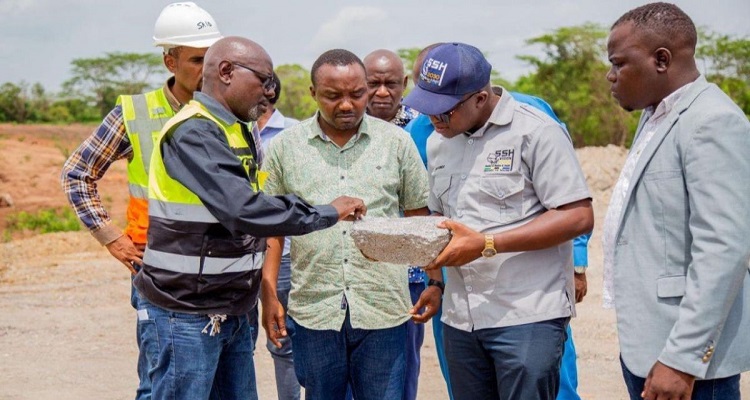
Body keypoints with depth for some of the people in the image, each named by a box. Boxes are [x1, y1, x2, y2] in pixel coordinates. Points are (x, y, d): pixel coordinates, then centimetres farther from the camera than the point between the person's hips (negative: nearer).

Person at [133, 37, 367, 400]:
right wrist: (326, 214, -20)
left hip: (231, 312, 9)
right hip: (188, 313, -9)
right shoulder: (193, 132, -18)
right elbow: (242, 210, -28)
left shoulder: (238, 131, 12)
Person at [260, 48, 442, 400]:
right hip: (313, 310, 1)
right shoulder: (284, 147, 4)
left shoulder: (397, 142, 4)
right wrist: (268, 296, 2)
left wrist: (435, 282, 3)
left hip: (383, 309, 0)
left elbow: (419, 218, 9)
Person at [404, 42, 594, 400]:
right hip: (460, 317, 7)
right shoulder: (437, 142, 13)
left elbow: (578, 217, -14)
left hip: (527, 317, -6)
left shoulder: (535, 132, -9)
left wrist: (486, 244, -19)